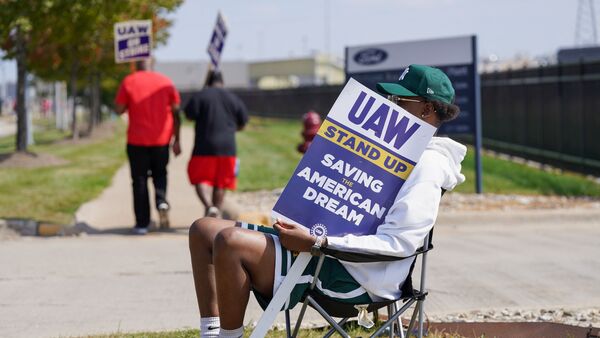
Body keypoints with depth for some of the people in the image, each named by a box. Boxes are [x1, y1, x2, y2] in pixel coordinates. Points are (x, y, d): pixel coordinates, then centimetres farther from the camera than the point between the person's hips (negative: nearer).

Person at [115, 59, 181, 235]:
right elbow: (176, 113, 4)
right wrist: (176, 140, 9)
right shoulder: (165, 82, 3)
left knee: (140, 180, 7)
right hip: (161, 140, 2)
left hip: (137, 141, -2)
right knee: (159, 175, 18)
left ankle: (142, 223, 5)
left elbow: (119, 109, -4)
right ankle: (162, 202, -12)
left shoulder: (128, 82, -4)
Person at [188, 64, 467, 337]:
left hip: (352, 275, -11)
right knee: (204, 230, 6)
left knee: (231, 241, -28)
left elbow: (398, 243, -22)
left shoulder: (427, 165, -11)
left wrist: (316, 243, -26)